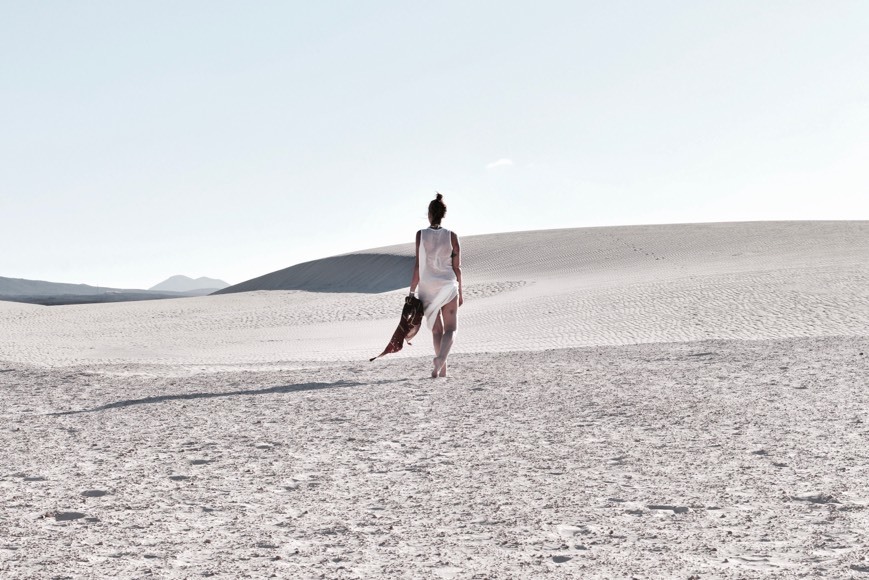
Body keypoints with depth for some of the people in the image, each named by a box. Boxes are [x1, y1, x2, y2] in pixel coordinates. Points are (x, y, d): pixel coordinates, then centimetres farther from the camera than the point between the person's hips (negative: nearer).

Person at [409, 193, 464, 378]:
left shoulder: (421, 234, -5)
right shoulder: (451, 236, -3)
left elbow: (418, 265, -6)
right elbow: (457, 267, -1)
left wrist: (412, 290, 0)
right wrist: (460, 291, 9)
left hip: (427, 286, 1)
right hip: (448, 285, -1)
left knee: (437, 330, 14)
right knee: (450, 329, 6)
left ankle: (442, 369, 11)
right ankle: (440, 358, -21)